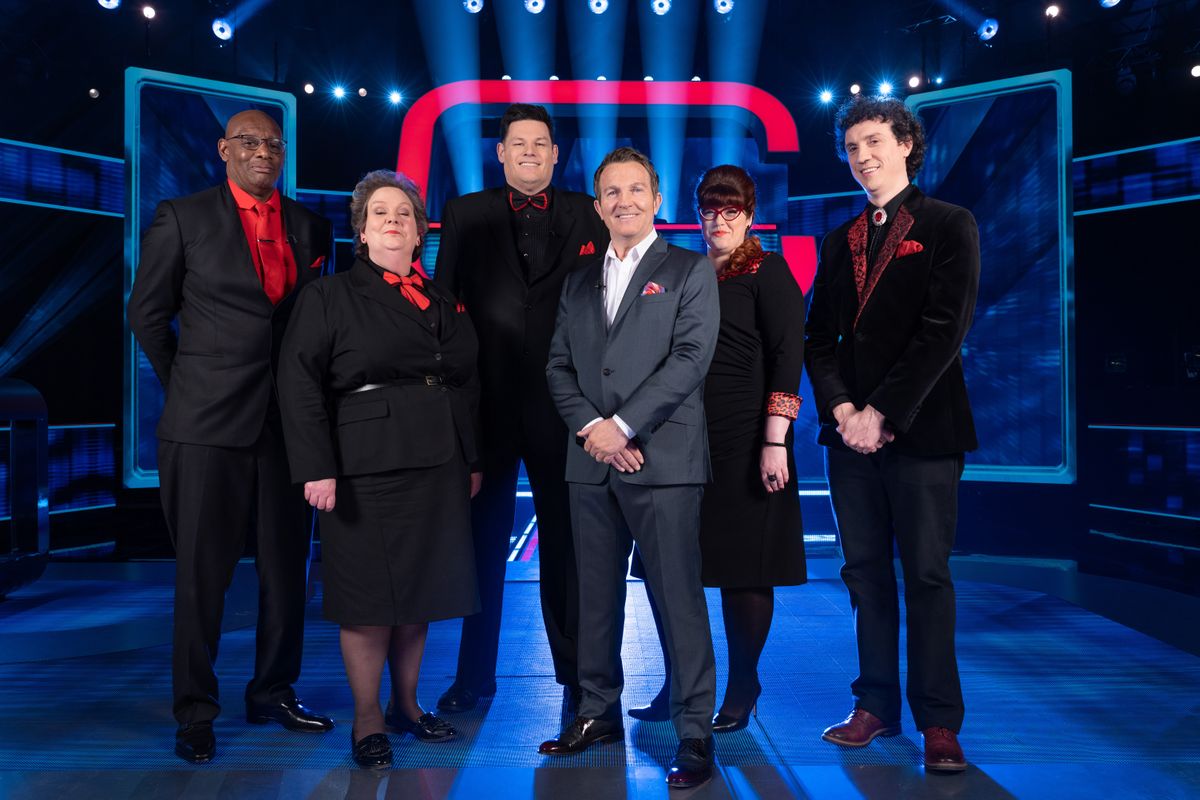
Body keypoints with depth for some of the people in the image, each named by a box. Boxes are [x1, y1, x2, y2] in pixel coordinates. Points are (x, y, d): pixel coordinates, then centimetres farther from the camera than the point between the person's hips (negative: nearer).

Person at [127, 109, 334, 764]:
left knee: (287, 568, 11)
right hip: (208, 423, -3)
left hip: (288, 421, 4)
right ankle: (195, 712, 18)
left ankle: (274, 693, 27)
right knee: (202, 571, 4)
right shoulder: (180, 218, 2)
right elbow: (147, 314, 6)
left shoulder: (310, 228, 10)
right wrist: (187, 387, 7)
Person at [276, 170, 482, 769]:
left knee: (420, 591, 12)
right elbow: (300, 384, -7)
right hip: (366, 467, -4)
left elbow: (468, 386, 16)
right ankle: (367, 720, 17)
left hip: (438, 467, 5)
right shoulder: (329, 297, 1)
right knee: (369, 596, 2)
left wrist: (472, 460, 12)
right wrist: (317, 468, -14)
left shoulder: (443, 302, 14)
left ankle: (406, 704, 28)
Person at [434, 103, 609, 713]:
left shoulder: (585, 215, 8)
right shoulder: (466, 215, 10)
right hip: (487, 400, 1)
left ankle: (577, 672, 20)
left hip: (561, 401, 0)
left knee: (566, 539, 7)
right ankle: (474, 674, 22)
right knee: (483, 539, 9)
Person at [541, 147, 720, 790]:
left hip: (664, 460, -5)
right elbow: (559, 367, 11)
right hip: (591, 464, 5)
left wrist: (623, 425, -13)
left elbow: (690, 358, -8)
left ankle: (695, 731, 7)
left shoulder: (690, 271, 3)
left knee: (679, 599, -3)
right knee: (596, 596, 11)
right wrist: (589, 427, -6)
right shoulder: (579, 283, 18)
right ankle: (599, 712, 25)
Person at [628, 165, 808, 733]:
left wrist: (775, 442, -17)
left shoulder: (768, 272, -1)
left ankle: (742, 689, 20)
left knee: (744, 568, 3)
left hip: (743, 441, -5)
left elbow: (787, 358, -9)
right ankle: (678, 685, 22)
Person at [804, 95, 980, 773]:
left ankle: (939, 722, 9)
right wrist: (841, 409, -5)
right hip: (851, 432, 5)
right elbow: (821, 338, 11)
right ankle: (877, 705, 19)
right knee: (867, 574, 9)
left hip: (920, 431, -5)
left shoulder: (950, 226, 0)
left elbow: (944, 330, -10)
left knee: (928, 577, 0)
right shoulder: (840, 241, 16)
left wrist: (880, 413, -14)